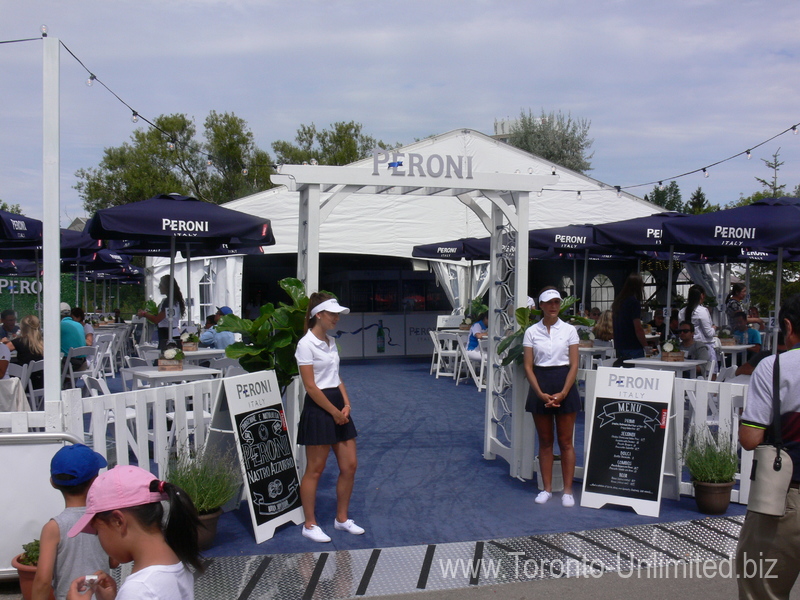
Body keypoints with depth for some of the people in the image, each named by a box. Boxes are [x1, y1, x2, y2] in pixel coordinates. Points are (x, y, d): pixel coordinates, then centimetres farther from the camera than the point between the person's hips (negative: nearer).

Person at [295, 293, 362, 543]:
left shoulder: (330, 342, 12)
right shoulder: (306, 344, -13)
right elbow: (310, 386, -16)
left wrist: (346, 404, 2)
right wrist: (334, 412, -13)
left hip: (338, 407, 8)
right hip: (318, 409, -8)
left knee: (349, 465, 8)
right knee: (315, 470, 2)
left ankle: (342, 518, 23)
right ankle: (310, 525, 15)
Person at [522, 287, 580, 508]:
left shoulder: (569, 330, 0)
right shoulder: (532, 332, 1)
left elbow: (574, 365, -2)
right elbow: (528, 366, -1)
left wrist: (562, 393, -13)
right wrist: (541, 393, -12)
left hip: (564, 384, -1)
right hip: (540, 384, 1)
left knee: (565, 441, 3)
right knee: (545, 441, 8)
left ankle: (568, 491, 10)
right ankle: (546, 489, 17)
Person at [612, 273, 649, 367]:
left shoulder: (617, 301, 11)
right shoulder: (634, 302, -13)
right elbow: (638, 329, -17)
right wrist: (646, 347, -10)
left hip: (619, 348, 8)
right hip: (633, 348, -8)